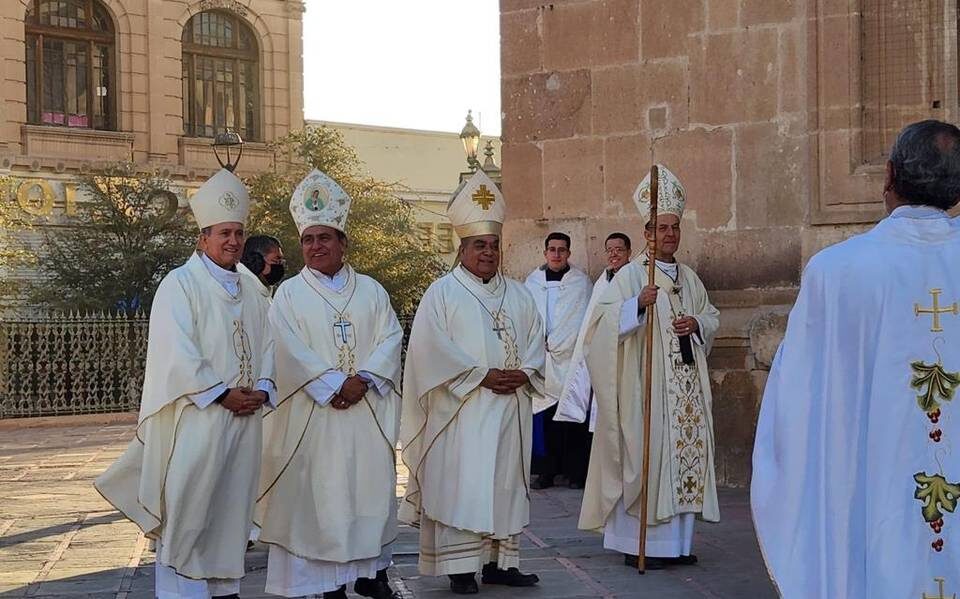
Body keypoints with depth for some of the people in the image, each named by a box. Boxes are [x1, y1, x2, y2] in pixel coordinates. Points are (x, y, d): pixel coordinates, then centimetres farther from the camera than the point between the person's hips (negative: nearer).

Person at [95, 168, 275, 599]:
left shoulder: (250, 294, 16)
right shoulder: (180, 285, -5)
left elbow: (267, 347, 16)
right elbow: (176, 353, -14)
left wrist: (262, 389, -3)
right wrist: (221, 394, -16)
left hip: (244, 417, 6)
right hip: (197, 416, -6)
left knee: (231, 509, 9)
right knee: (189, 506, -5)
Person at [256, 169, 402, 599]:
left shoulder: (370, 290, 11)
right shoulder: (289, 294, 3)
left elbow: (390, 338, 2)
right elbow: (290, 350, -7)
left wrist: (362, 379, -13)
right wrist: (333, 385, -16)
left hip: (368, 410, 3)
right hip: (314, 411, -3)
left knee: (373, 485, 5)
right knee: (321, 491, -2)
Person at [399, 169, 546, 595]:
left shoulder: (518, 295, 14)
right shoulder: (442, 294, -1)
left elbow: (536, 341, 12)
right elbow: (434, 348, -11)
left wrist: (524, 373, -8)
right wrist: (483, 376, -15)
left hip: (510, 408, 5)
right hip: (461, 410, -5)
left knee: (506, 482, 6)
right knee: (460, 483, -7)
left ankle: (499, 560, 13)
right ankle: (460, 567, -2)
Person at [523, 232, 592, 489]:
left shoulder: (580, 282, 5)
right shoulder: (532, 282, 12)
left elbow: (583, 319, -1)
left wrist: (555, 344, -7)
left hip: (571, 358, -2)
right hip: (540, 358, 2)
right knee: (544, 415, -1)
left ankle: (575, 472, -1)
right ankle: (545, 471, 4)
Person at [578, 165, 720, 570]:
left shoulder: (689, 277, 15)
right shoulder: (630, 275, -4)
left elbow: (712, 317, 22)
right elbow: (606, 321, -13)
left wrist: (697, 323, 0)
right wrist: (638, 304, -29)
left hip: (687, 383, 6)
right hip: (646, 381, -6)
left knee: (686, 452, 5)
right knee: (646, 454, -7)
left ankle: (677, 540, 14)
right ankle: (637, 543, 0)